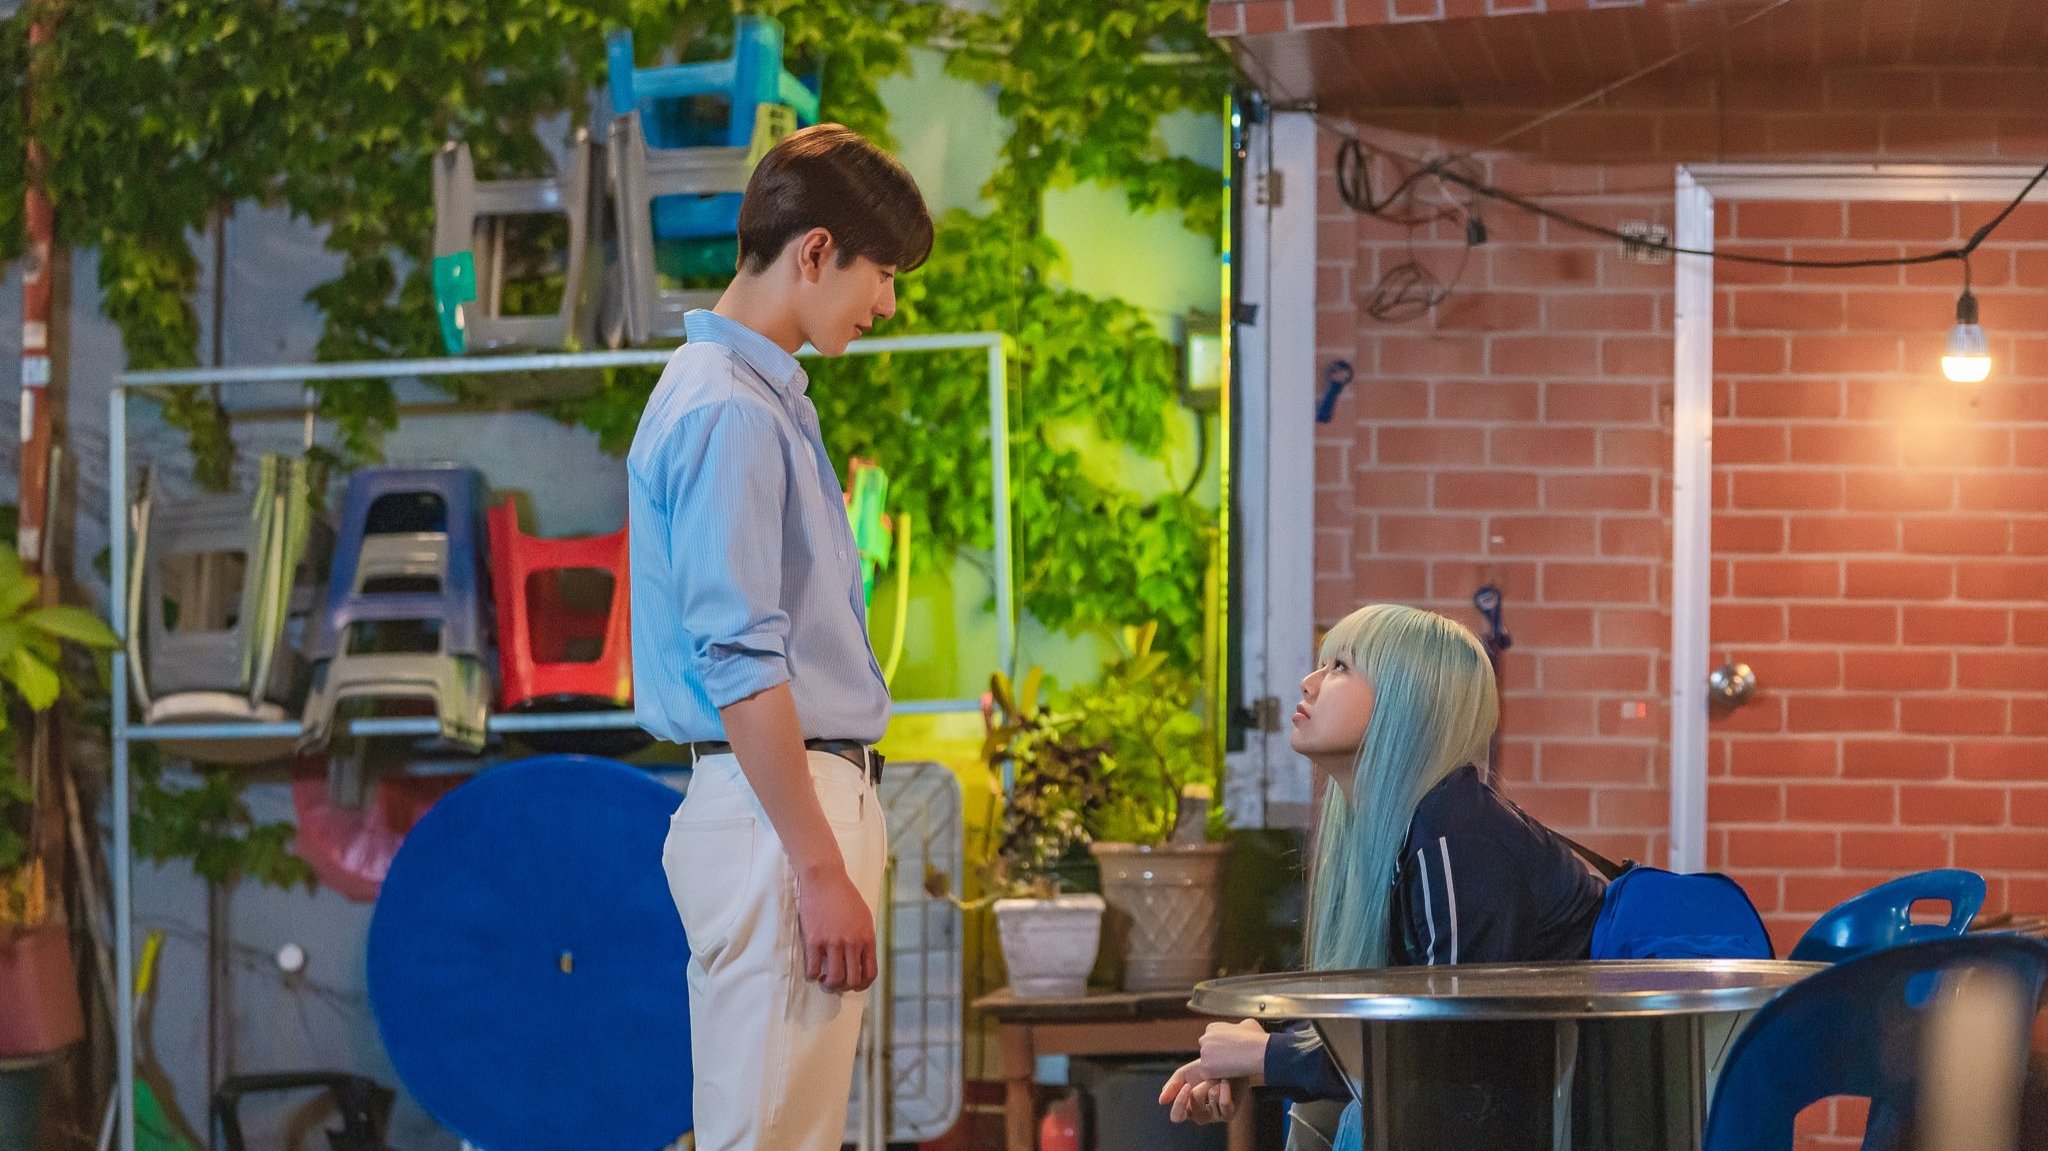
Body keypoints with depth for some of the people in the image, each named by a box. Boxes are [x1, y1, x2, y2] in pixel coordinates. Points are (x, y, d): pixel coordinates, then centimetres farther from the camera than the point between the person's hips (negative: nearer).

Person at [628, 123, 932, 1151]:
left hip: (809, 792, 11)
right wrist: (822, 869, -21)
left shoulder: (762, 394, 18)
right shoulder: (729, 413, -15)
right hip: (778, 809, -11)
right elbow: (741, 667, -20)